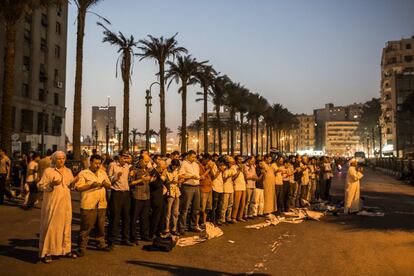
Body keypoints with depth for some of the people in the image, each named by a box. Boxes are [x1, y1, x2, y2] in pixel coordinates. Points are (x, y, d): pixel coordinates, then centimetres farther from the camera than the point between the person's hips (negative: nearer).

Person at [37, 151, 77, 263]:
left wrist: (73, 182, -6)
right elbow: (40, 186, -6)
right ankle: (46, 252, 6)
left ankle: (65, 249, 22)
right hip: (52, 203, -5)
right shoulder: (48, 171, -5)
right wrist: (51, 184, -22)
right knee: (50, 226, -2)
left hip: (65, 203, 5)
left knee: (65, 225, 10)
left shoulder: (68, 171, 10)